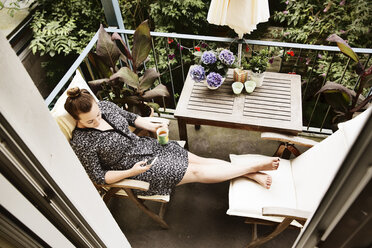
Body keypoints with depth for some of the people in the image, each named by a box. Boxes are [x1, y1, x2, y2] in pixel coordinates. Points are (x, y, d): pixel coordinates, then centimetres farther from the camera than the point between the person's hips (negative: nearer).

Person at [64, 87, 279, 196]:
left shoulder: (105, 106, -5)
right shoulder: (82, 143, -21)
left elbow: (132, 118, 11)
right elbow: (98, 176, -15)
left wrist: (153, 126, -3)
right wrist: (131, 172, -26)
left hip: (147, 146, 6)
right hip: (139, 167, -5)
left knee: (201, 160, -4)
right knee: (196, 172, -9)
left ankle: (256, 176, 3)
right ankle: (256, 166, 0)